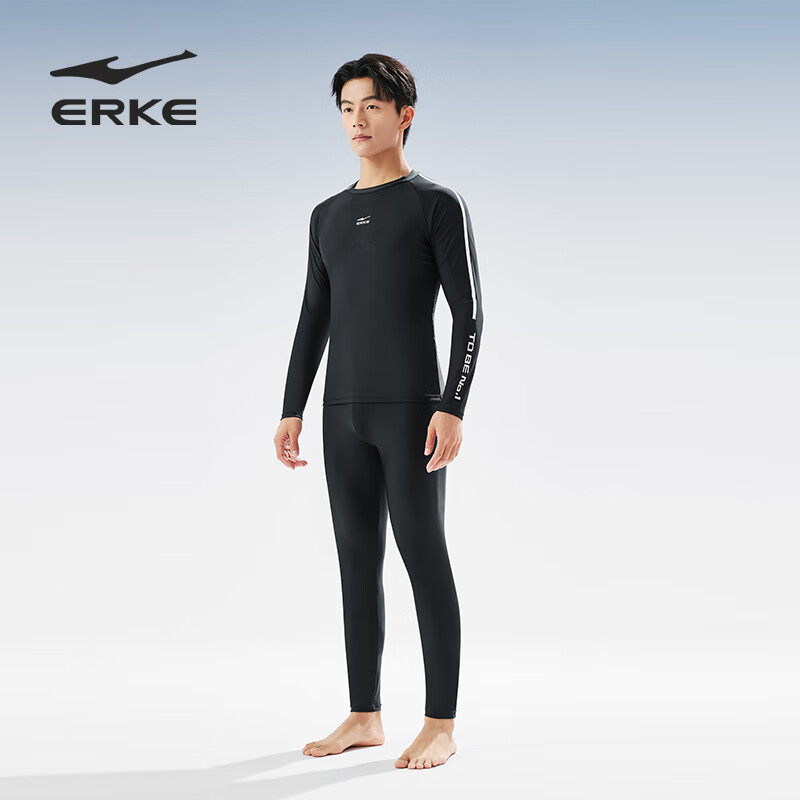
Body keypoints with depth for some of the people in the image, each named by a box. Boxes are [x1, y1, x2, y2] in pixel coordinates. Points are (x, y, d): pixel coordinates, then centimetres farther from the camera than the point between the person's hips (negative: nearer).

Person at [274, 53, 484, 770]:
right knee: (358, 561, 8)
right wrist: (292, 410, 10)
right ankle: (364, 717, 16)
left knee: (424, 558, -5)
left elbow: (469, 314, -8)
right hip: (344, 414, 6)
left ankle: (441, 725, 2)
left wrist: (453, 409, -18)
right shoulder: (329, 215, 16)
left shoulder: (438, 204, -2)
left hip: (411, 410, -6)